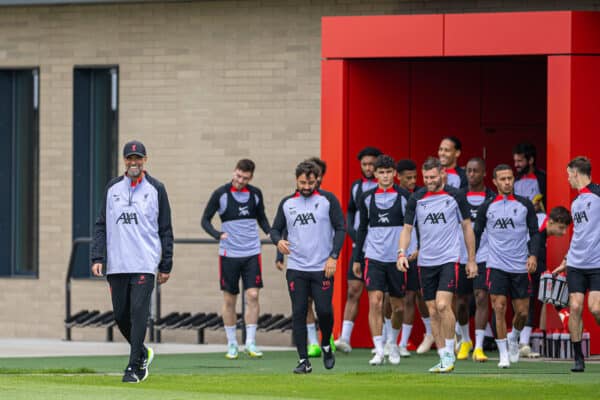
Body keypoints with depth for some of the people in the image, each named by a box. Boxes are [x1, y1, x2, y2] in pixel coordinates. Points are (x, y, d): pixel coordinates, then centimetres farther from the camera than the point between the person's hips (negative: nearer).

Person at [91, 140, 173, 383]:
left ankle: (134, 367, -10)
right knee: (121, 315, 6)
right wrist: (97, 258, 0)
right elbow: (101, 225, 12)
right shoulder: (112, 188, 11)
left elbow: (165, 230, 5)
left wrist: (166, 266, 2)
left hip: (145, 265, -3)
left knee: (139, 312, -12)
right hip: (116, 265, 3)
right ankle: (142, 353, 29)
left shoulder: (156, 189, 4)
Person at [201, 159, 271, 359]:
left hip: (252, 253, 2)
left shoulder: (255, 194, 4)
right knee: (229, 299, 3)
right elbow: (205, 220, -1)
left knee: (252, 296, -8)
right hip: (229, 254, -2)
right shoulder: (221, 193, -5)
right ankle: (232, 344, 13)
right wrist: (218, 235, -20)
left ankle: (250, 342, -2)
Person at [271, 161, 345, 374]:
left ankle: (326, 346, 22)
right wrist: (278, 241, -10)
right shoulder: (287, 203, 9)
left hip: (323, 268, -2)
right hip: (296, 268, 2)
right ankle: (303, 361, 3)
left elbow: (340, 228, -1)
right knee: (298, 314, -2)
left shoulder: (328, 200, 1)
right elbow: (275, 228, 14)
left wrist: (333, 256, -10)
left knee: (325, 311, -7)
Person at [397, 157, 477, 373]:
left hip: (449, 259, -3)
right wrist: (402, 252, -11)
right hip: (426, 262, 3)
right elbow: (407, 228, 6)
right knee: (433, 312, 5)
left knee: (443, 305, -18)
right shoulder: (416, 199, 3)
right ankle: (443, 358, 13)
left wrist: (471, 259, 5)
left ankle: (449, 353, -6)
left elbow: (467, 227, 6)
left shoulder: (455, 196, -2)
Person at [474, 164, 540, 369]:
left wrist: (533, 255, -9)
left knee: (522, 311, 3)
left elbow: (534, 233, 6)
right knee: (499, 308, -10)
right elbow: (476, 233, 11)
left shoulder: (525, 204, 3)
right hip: (496, 266, -1)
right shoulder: (487, 207, 3)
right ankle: (504, 354, -2)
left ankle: (513, 339, 34)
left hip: (520, 267, 1)